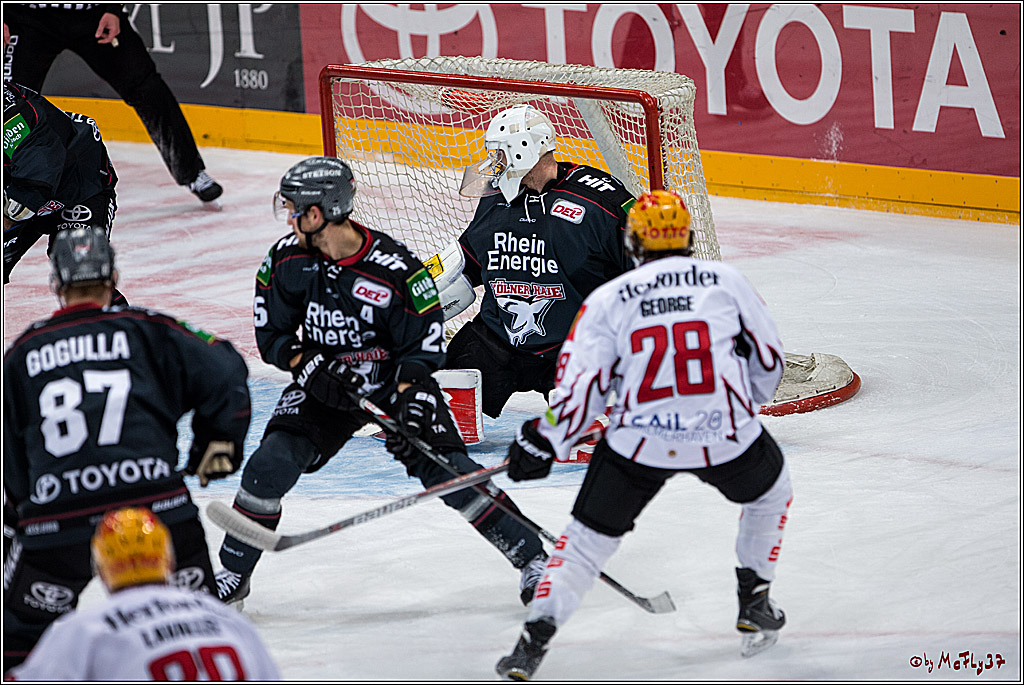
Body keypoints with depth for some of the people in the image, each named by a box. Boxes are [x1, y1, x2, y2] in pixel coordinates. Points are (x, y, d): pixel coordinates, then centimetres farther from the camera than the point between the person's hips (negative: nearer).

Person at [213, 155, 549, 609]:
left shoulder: (395, 269, -24)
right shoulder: (288, 260, -11)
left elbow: (425, 345, -15)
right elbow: (271, 334, -1)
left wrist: (409, 406, -27)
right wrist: (309, 367, -20)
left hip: (396, 380, -3)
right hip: (324, 384, 3)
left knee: (448, 470, -17)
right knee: (270, 465, -16)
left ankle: (532, 558, -6)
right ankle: (231, 577, 2)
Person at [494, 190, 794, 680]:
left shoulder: (608, 299, 5)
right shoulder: (726, 281, 8)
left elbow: (581, 384, 1)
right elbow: (768, 360, 16)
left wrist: (542, 442, 12)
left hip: (640, 439, 0)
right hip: (724, 434, 0)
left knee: (590, 536, 15)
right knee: (771, 492, 31)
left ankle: (534, 638, 3)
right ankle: (755, 607, 31)